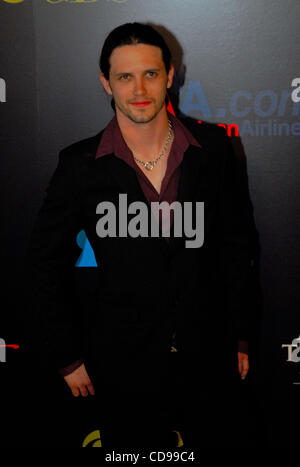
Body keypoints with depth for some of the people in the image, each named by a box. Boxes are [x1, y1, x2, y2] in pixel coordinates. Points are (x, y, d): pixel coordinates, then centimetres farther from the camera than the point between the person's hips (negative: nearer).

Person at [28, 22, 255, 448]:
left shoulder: (213, 148, -3)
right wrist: (68, 357, 0)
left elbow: (236, 243, 5)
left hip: (207, 357, 2)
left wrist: (240, 334, 7)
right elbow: (47, 262, -1)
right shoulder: (80, 165, -9)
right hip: (124, 363, -1)